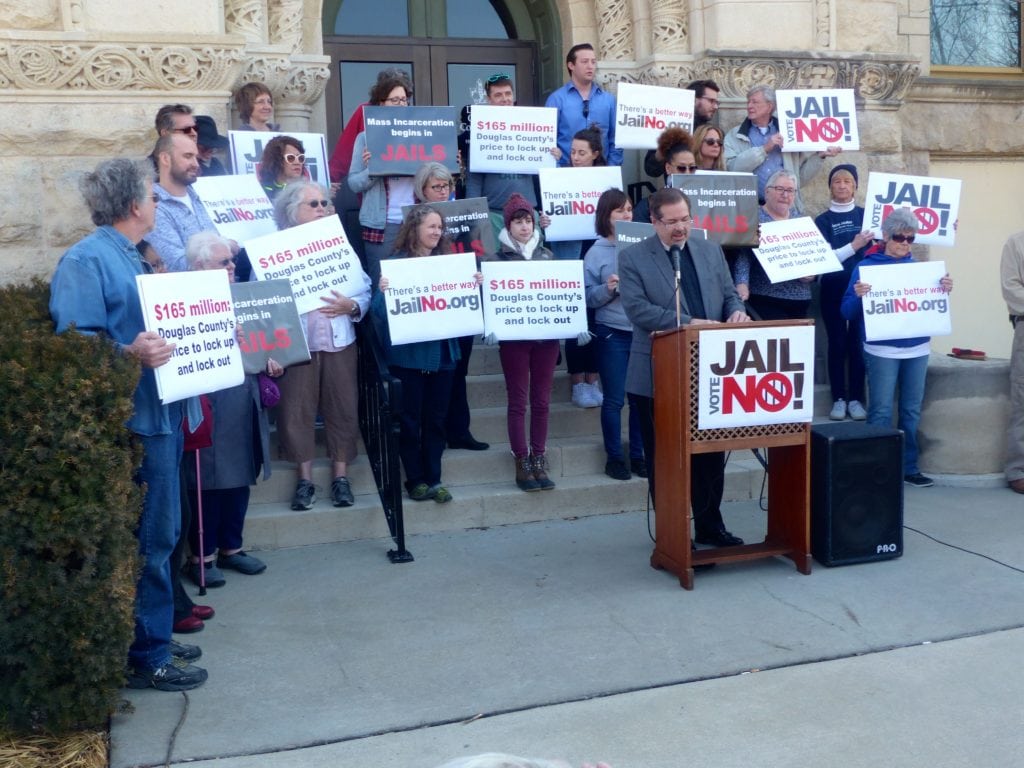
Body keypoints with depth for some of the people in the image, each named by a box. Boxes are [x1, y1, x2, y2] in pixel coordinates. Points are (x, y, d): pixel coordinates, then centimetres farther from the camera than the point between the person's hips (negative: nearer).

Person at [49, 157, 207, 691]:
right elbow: (73, 342, -22)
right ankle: (146, 657, 10)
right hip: (129, 422, -10)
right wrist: (129, 353, -36)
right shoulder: (86, 260, -13)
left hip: (157, 415, 10)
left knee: (157, 536, 17)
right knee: (145, 541, -2)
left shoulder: (130, 258, 17)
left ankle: (153, 639, 30)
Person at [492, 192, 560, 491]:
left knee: (541, 401, 6)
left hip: (546, 335, 3)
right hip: (514, 337, -3)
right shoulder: (499, 258, 0)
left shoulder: (547, 255, 10)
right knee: (518, 401, 1)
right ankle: (522, 464, 7)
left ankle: (539, 461, 15)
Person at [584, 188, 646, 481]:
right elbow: (587, 298, -3)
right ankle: (614, 457, 15)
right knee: (614, 399, 3)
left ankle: (638, 455, 21)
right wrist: (607, 289, -20)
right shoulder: (596, 252, -2)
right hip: (612, 334, -3)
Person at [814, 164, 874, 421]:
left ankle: (856, 399, 8)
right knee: (837, 344, 2)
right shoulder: (822, 221, 4)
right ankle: (838, 399, 8)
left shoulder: (866, 215, 6)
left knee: (858, 343, 2)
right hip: (833, 291, 0)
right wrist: (853, 246, -18)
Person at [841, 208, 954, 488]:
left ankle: (909, 468, 18)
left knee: (911, 411, 9)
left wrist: (945, 290, -4)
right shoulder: (866, 266, -2)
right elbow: (848, 312, -5)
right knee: (881, 412, -4)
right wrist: (858, 295, -24)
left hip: (918, 349, 4)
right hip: (882, 351, -4)